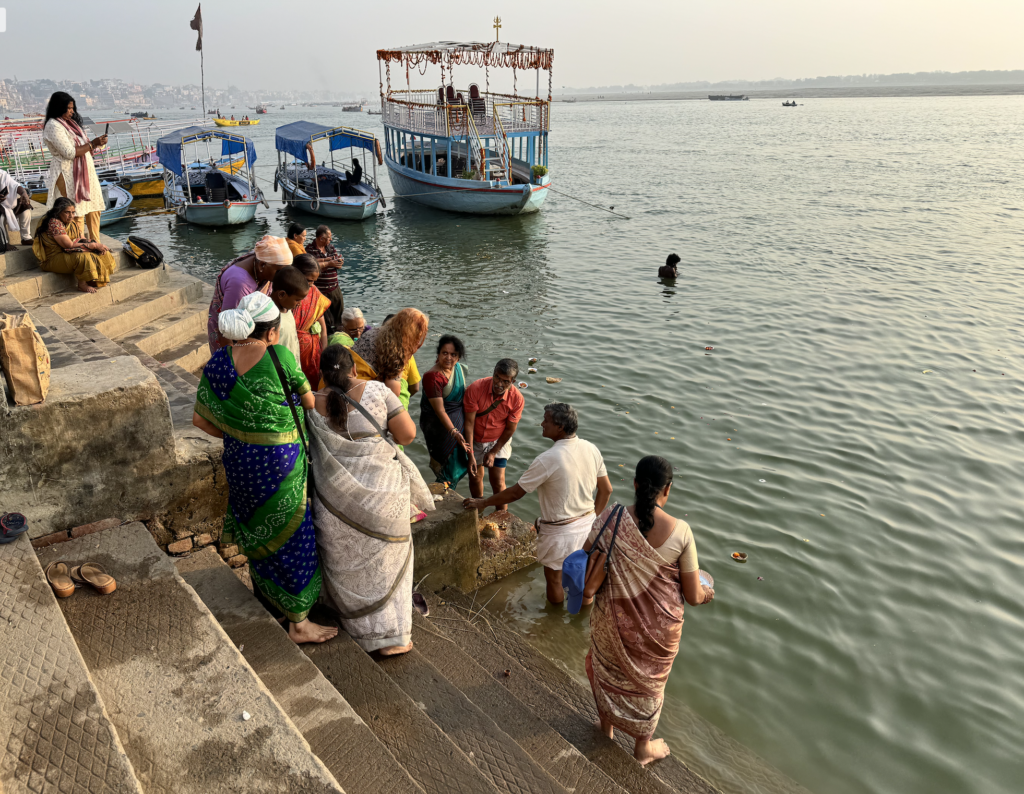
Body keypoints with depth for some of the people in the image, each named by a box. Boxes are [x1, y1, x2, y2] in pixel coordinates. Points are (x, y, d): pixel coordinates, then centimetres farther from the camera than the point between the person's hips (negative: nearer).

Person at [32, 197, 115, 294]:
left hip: (67, 253, 9)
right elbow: (69, 245, -24)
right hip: (53, 259, -9)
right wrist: (94, 245, -22)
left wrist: (97, 245, -13)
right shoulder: (54, 223, -20)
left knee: (102, 252, -1)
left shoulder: (72, 221, 7)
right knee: (83, 257, -35)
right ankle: (82, 285, -21)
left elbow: (82, 239, 8)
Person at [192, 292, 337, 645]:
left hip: (239, 460, 6)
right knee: (291, 536, 8)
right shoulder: (280, 356, -18)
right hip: (280, 464, -6)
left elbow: (200, 419, 1)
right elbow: (310, 402, -6)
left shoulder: (219, 362, -3)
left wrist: (233, 434, 15)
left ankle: (268, 602, 42)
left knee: (258, 533, 23)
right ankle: (299, 622, 19)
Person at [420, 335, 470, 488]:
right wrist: (453, 431, -33)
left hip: (459, 421, 8)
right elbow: (439, 410, -27)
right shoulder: (433, 376, -25)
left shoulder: (459, 368, 0)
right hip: (439, 424, -8)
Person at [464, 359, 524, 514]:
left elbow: (510, 429, -10)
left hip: (499, 441, 0)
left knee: (498, 481, -4)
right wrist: (471, 456, -21)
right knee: (475, 477, 10)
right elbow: (469, 422, -21)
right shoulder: (476, 388, -26)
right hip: (475, 439, 0)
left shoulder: (517, 399, -22)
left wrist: (493, 453, -10)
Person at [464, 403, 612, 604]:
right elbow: (606, 490, 2)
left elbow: (515, 493, -18)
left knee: (554, 579, 18)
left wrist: (483, 503, -4)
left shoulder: (548, 459, -27)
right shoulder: (591, 449, -7)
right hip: (586, 524, 6)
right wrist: (592, 517, 16)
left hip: (560, 532, -6)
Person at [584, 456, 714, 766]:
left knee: (608, 666, 31)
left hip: (613, 620, 1)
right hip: (658, 626, 0)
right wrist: (706, 593, 8)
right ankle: (643, 746, 49)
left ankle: (607, 723, 56)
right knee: (648, 680, 27)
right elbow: (693, 596, -15)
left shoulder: (610, 518, -22)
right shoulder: (680, 532, -23)